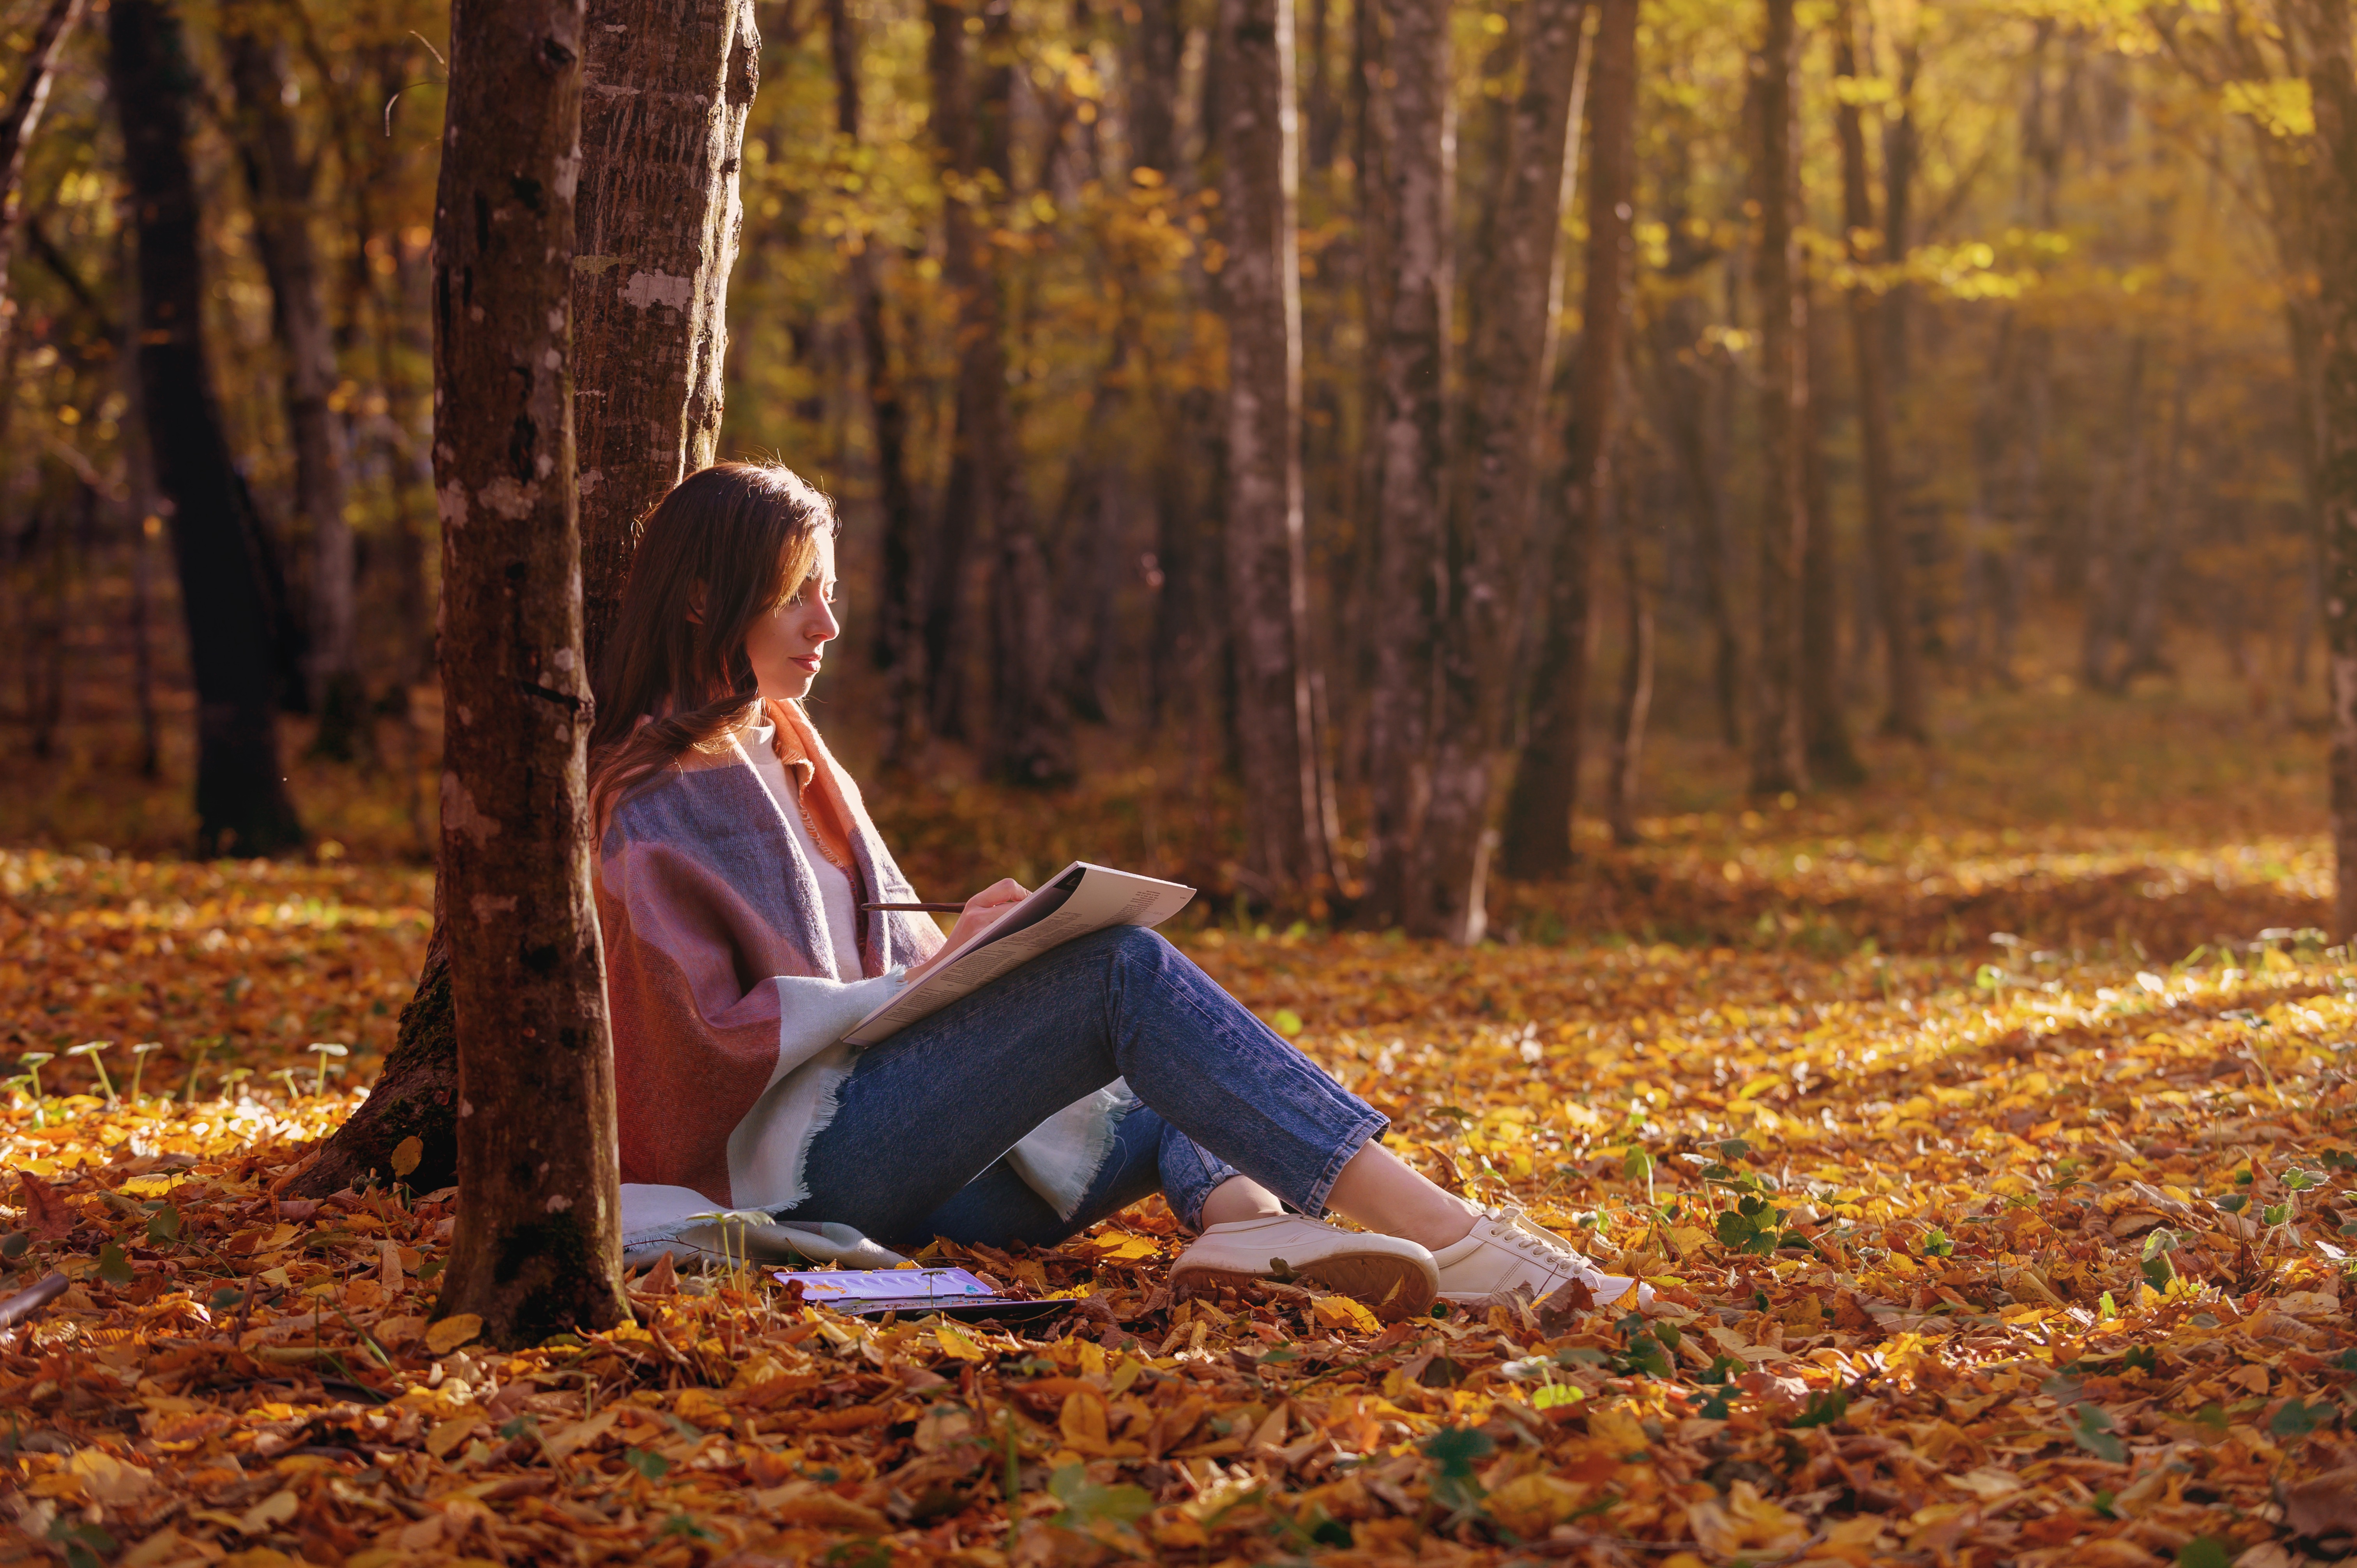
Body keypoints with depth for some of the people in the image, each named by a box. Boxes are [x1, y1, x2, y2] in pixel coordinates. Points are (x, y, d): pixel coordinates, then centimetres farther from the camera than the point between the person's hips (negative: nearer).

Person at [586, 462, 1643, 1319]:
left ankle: (1245, 1218, -43)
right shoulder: (655, 798, -4)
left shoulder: (788, 755, 24)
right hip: (800, 1163, -9)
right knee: (1126, 969, -22)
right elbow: (706, 1036, -13)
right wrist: (925, 982, -12)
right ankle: (1446, 1233, -35)